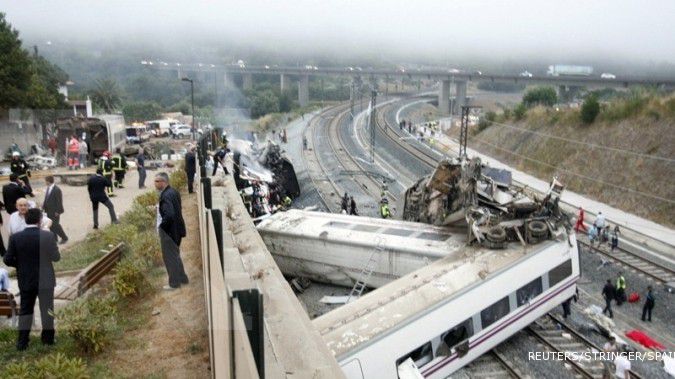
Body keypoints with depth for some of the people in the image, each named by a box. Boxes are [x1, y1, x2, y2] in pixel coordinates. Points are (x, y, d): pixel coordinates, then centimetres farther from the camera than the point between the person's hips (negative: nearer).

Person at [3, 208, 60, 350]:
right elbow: (56, 257, -8)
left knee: (25, 310, 14)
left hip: (25, 280, 2)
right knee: (47, 310, 12)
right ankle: (48, 339, 22)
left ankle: (22, 342, 15)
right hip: (45, 280, -2)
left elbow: (8, 260, -7)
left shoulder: (15, 237, -10)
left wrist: (21, 264, 12)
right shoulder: (48, 236, -16)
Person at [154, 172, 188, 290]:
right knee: (175, 255, 22)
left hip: (168, 231, -10)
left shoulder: (166, 196, -24)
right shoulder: (173, 192, 6)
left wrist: (161, 226, -19)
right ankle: (182, 278, 33)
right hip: (176, 229, 10)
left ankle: (174, 283, 17)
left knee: (170, 257, 5)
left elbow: (168, 215, -33)